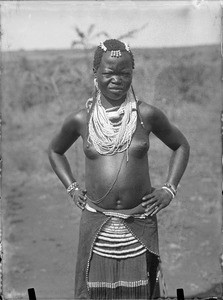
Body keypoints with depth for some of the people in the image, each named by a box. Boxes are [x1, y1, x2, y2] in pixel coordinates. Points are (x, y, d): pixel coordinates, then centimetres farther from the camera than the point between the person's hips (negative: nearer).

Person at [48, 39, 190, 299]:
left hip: (139, 223, -1)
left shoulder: (147, 115, -3)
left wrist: (169, 188, 3)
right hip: (96, 222, 1)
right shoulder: (81, 120, 0)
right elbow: (55, 151, 19)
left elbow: (181, 146, 12)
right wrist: (71, 187, 8)